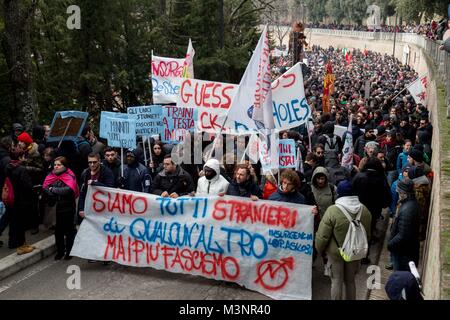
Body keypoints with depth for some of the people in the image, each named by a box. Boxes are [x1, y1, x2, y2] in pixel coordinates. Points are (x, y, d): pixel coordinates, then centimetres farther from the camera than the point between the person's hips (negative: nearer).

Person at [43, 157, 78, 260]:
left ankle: (69, 251, 17)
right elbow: (45, 188, -4)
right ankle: (60, 251, 23)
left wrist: (53, 189, -14)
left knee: (69, 230, 6)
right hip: (56, 208, 5)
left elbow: (68, 190, -24)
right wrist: (56, 198, -18)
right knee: (58, 230, 11)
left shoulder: (70, 177, -9)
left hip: (68, 208, -5)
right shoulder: (51, 176, 6)